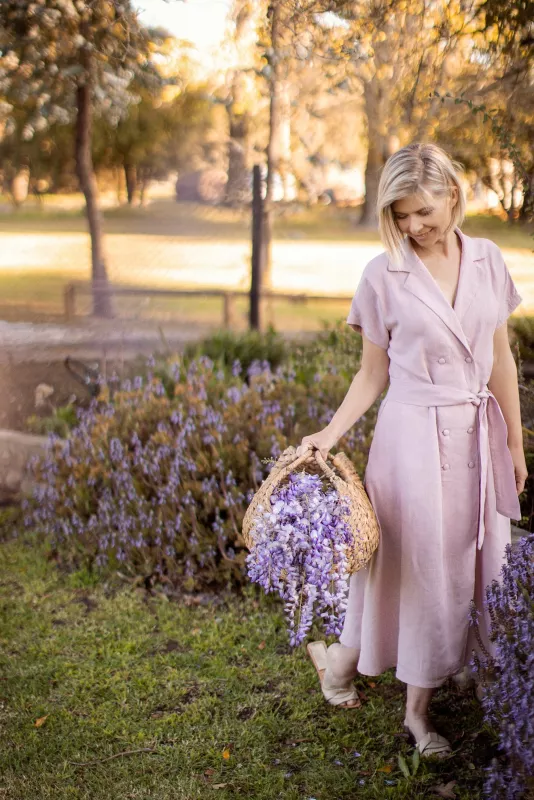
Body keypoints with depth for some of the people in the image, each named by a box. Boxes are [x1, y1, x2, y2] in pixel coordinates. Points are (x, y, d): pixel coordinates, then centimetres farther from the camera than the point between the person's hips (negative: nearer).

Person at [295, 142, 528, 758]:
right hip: (415, 435, -4)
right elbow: (372, 375, 0)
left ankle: (419, 707, 27)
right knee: (417, 565, 6)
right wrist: (329, 435, -11)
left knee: (474, 563, 10)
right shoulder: (383, 275, -7)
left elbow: (501, 359, 8)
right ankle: (339, 657, 32)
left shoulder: (487, 260, 2)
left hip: (479, 434, 4)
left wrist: (514, 444, 11)